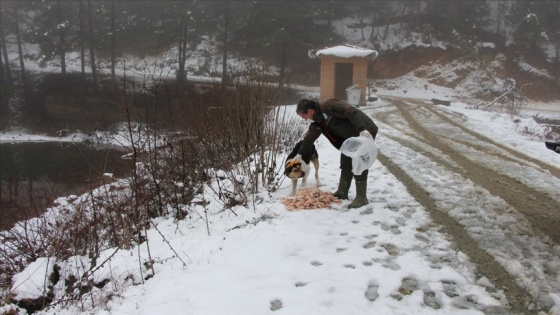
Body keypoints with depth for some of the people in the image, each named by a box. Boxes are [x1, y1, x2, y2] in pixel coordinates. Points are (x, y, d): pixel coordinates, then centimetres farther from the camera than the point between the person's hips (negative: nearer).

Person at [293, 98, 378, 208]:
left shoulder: (328, 105, -25)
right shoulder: (317, 121, 4)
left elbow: (352, 112, -30)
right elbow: (309, 137, 18)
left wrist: (362, 129, -36)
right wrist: (300, 153, 26)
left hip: (365, 132, -9)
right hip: (349, 137, 9)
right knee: (346, 164, 12)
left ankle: (361, 197, -2)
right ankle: (342, 192, 23)